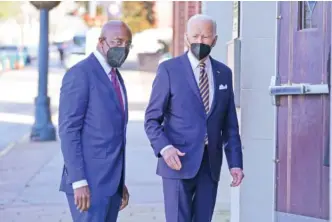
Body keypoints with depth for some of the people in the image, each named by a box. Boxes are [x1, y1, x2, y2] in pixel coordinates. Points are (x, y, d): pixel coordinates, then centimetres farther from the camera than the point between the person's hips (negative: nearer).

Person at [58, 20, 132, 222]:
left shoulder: (116, 78, 17)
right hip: (88, 182, -8)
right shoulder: (80, 74, -10)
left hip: (110, 182, 9)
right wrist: (79, 182, -22)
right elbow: (68, 131, -16)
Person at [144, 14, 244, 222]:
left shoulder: (224, 73, 10)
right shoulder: (169, 69, -2)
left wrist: (235, 162, 4)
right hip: (179, 162, -4)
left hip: (210, 164, 4)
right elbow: (152, 118, -3)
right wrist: (164, 147, -20)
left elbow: (230, 124, 12)